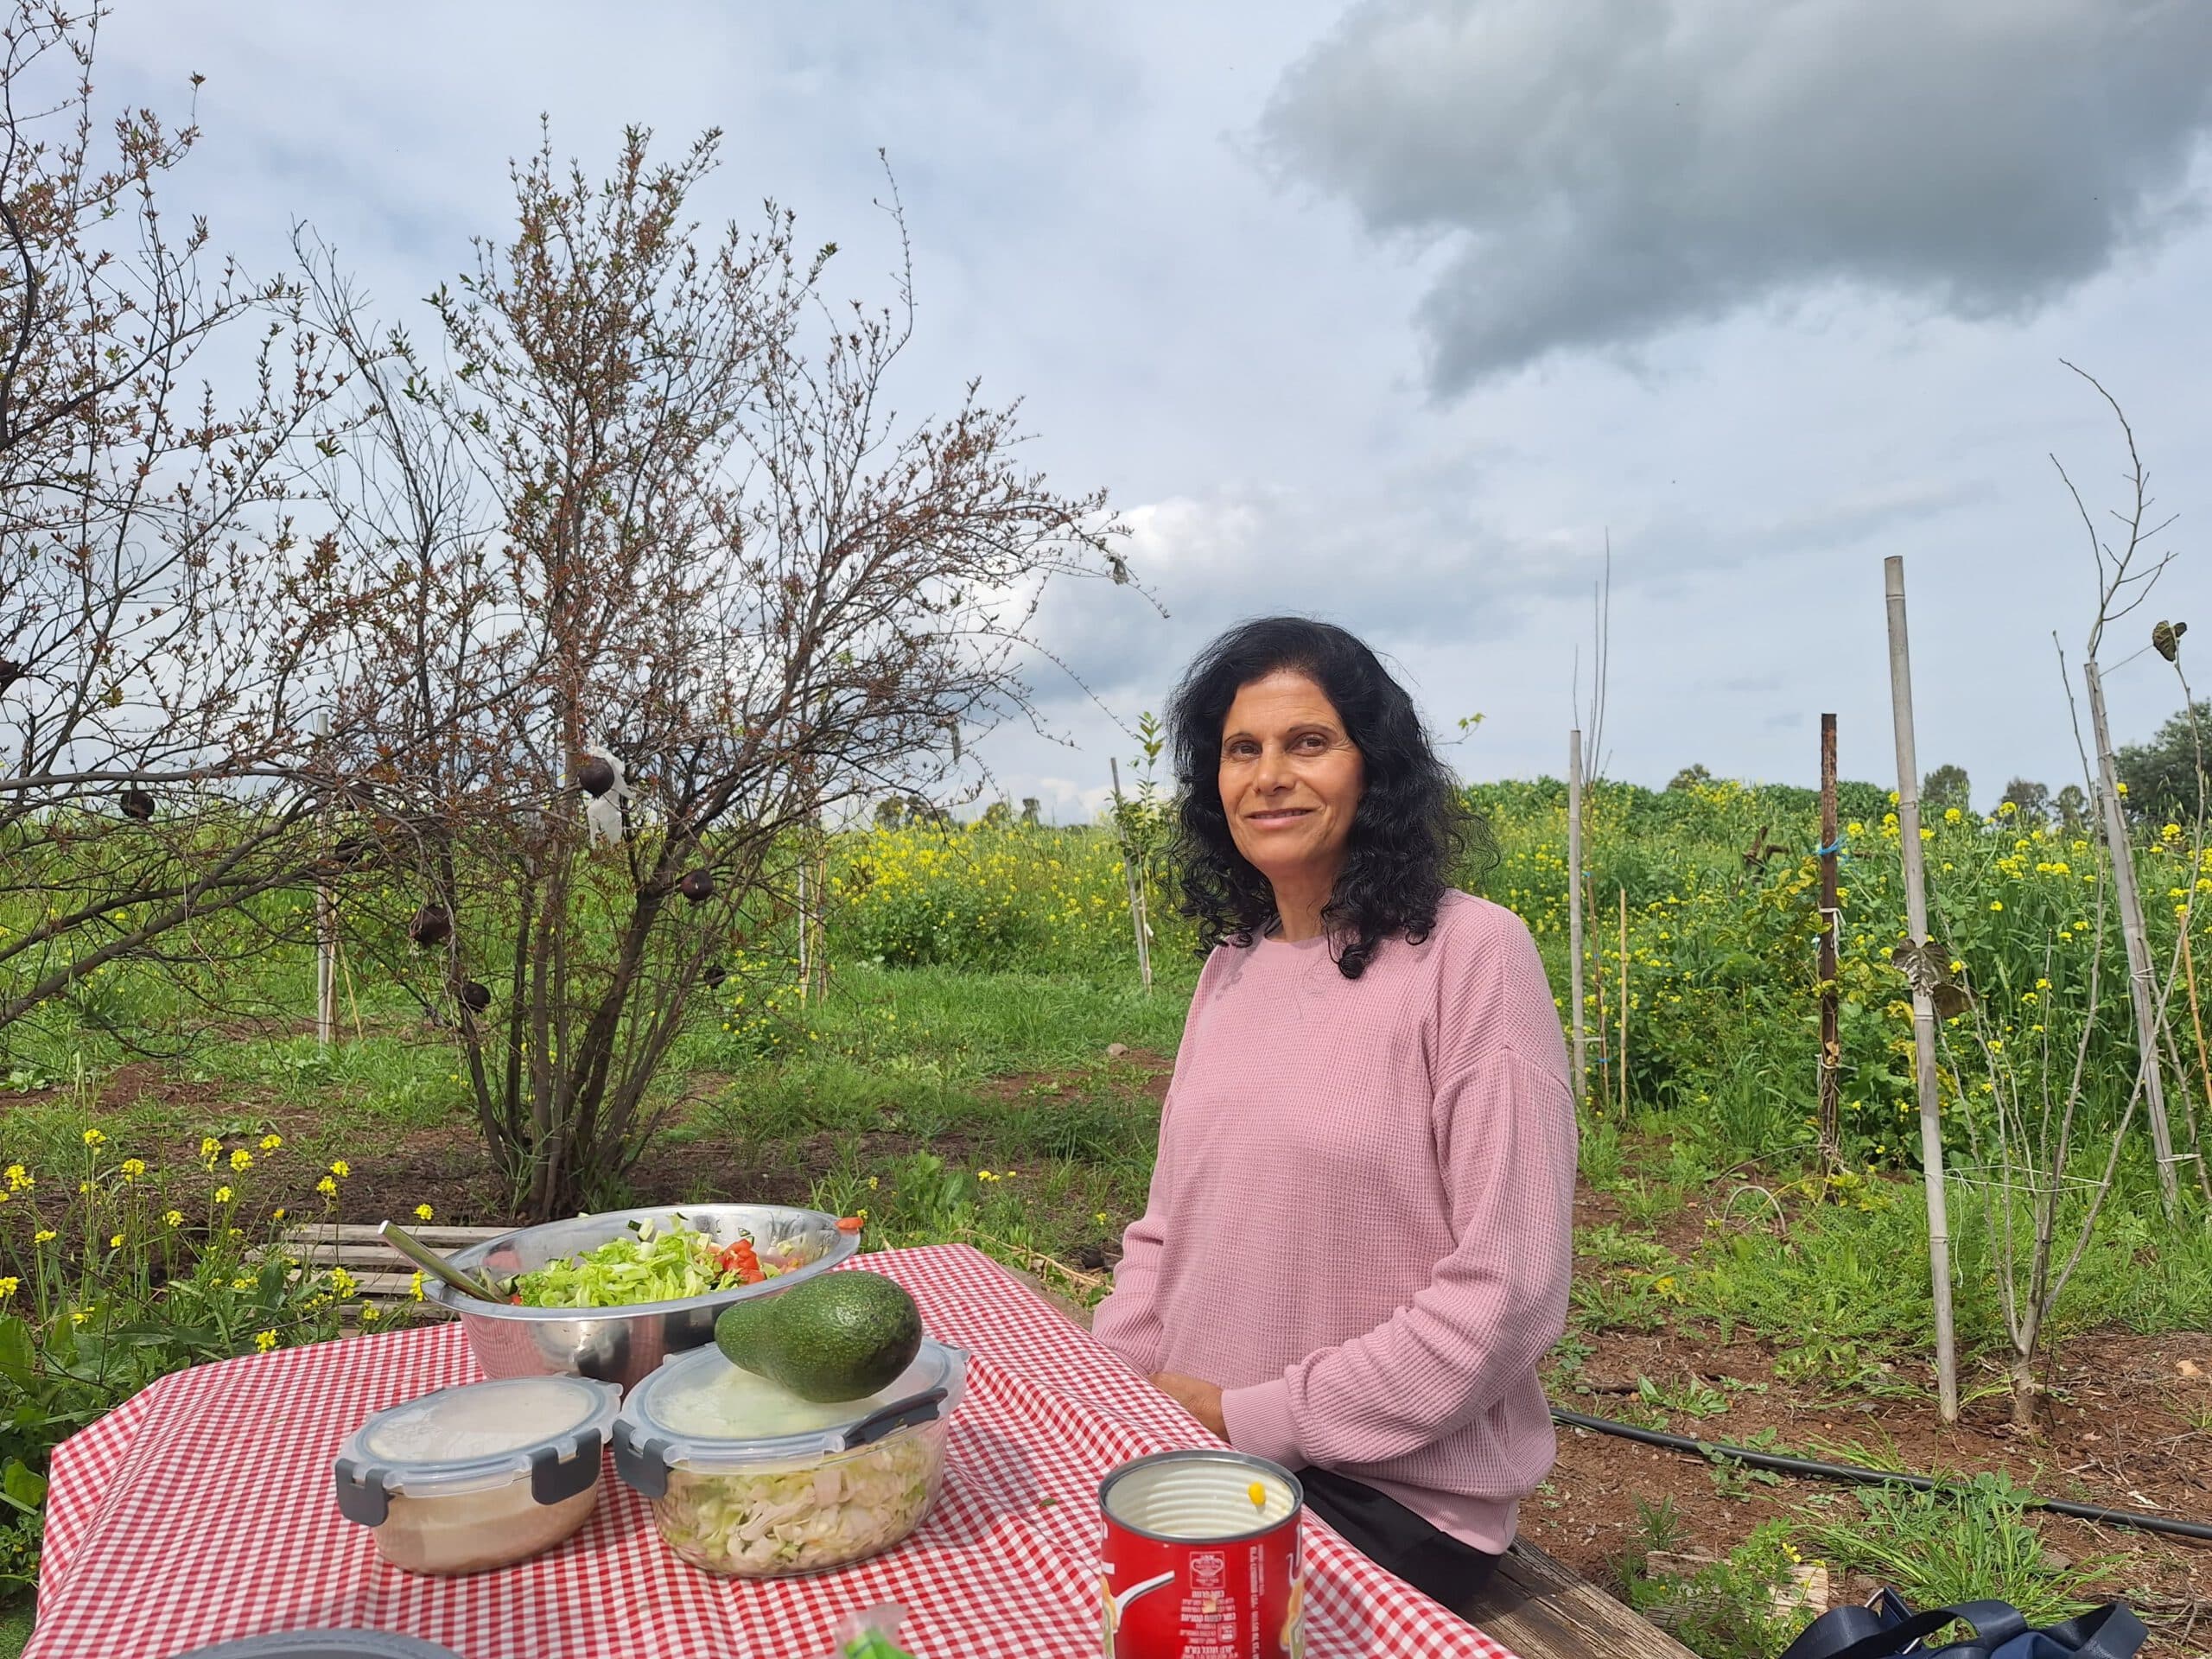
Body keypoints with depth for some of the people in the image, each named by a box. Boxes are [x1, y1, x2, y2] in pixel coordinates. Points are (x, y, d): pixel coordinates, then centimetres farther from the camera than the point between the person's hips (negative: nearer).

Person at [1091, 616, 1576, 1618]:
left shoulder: (1471, 953, -15)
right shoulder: (1228, 968, 4)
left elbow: (1507, 1289, -17)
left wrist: (1257, 1419, -15)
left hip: (1391, 1491, -5)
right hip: (1200, 1443, 5)